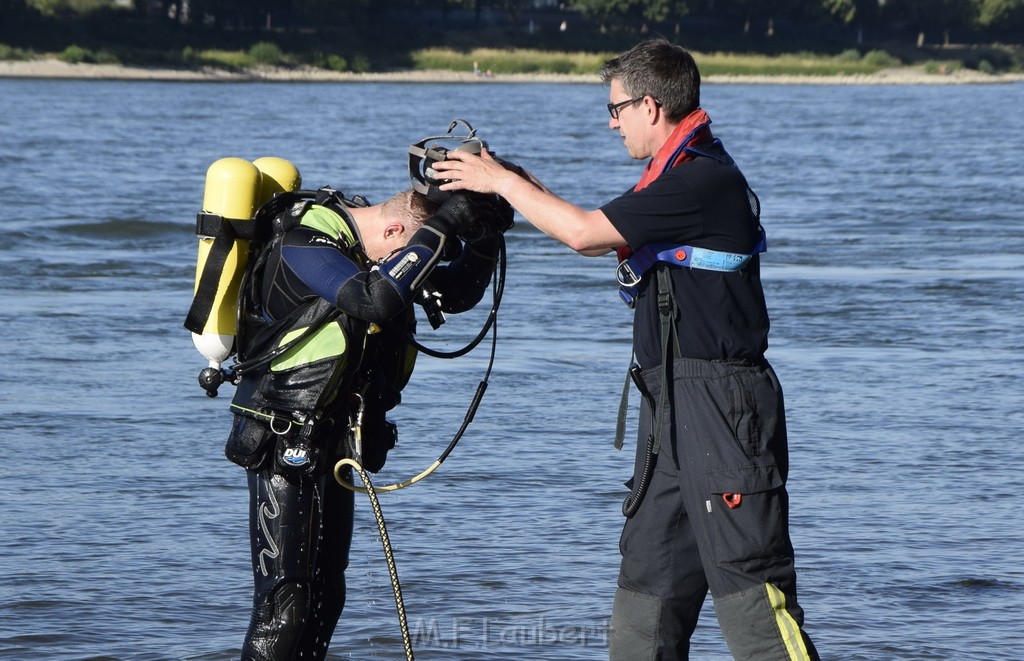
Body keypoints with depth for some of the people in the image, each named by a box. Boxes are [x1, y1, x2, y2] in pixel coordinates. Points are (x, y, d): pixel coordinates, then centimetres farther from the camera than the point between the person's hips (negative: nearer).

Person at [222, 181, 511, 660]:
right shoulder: (302, 244, -19)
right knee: (285, 599, -14)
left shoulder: (365, 244, 7)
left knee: (326, 594, 11)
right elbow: (375, 298, -35)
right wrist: (442, 225, -32)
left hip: (332, 448, 9)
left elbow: (455, 294, 11)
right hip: (283, 442, -9)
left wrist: (484, 238, -7)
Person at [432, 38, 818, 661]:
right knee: (649, 584, 12)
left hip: (721, 407, -10)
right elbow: (601, 239, 26)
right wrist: (523, 185, 18)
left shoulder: (706, 180, -17)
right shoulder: (684, 176, 16)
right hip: (674, 405, 10)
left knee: (750, 585, -12)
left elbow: (586, 233, -17)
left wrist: (500, 182, -4)